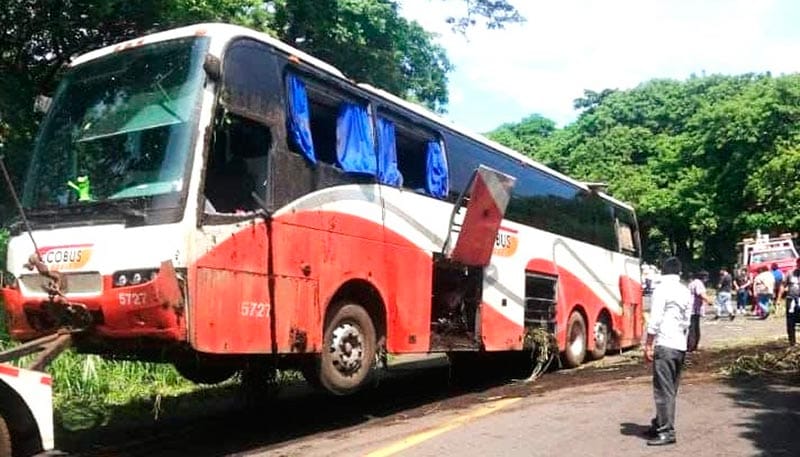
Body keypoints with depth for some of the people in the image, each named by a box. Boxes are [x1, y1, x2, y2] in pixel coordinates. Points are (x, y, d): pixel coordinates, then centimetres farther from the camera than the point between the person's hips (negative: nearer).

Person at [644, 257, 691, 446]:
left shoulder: (661, 289, -10)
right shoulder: (686, 292, 12)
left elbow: (655, 320, -14)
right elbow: (687, 321, 16)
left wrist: (648, 345, -9)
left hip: (664, 345, -8)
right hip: (680, 346, 8)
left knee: (663, 389, -4)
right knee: (670, 389, 14)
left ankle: (666, 432, -2)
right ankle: (660, 424, 24)